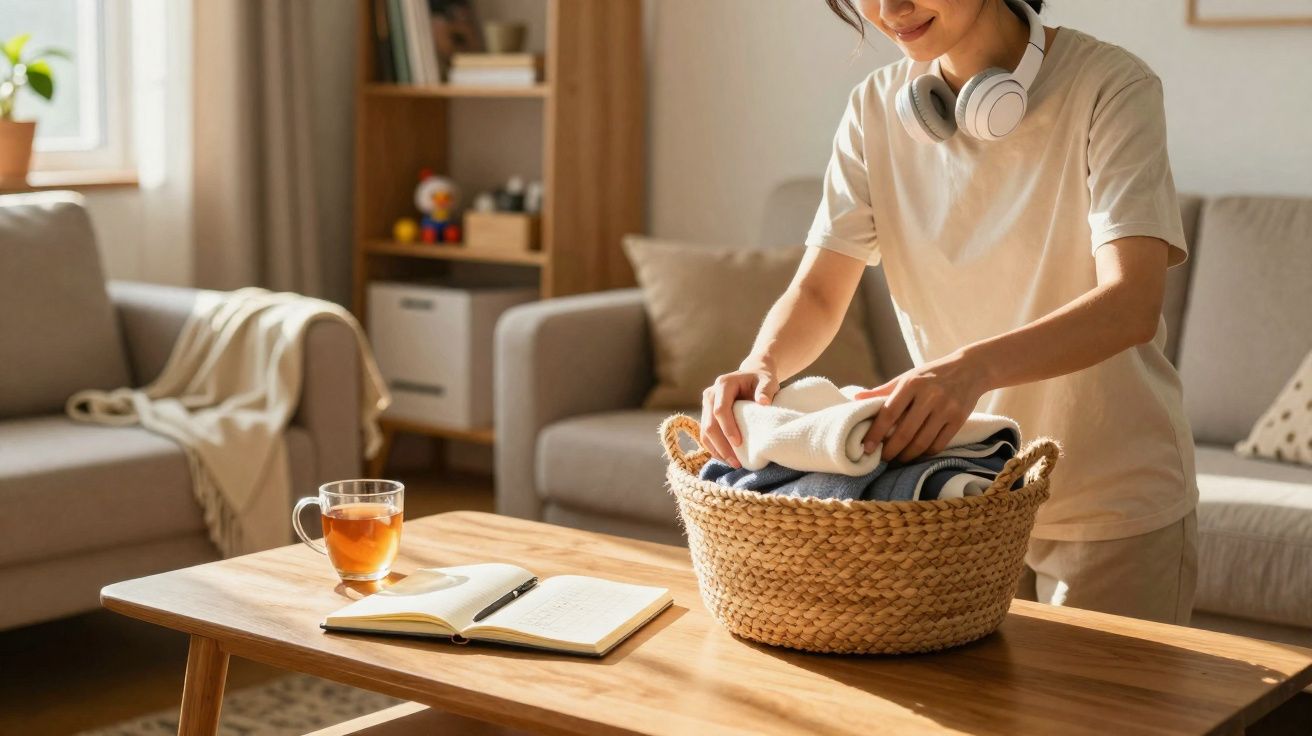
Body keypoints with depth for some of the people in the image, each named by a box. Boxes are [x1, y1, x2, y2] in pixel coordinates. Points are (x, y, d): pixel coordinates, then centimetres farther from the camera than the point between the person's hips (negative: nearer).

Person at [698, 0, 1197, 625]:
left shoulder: (1110, 87, -16)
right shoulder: (876, 108, -2)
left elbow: (1132, 305, -28)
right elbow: (818, 293, -4)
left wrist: (975, 366, -45)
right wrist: (760, 365, -26)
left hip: (1114, 507, -4)